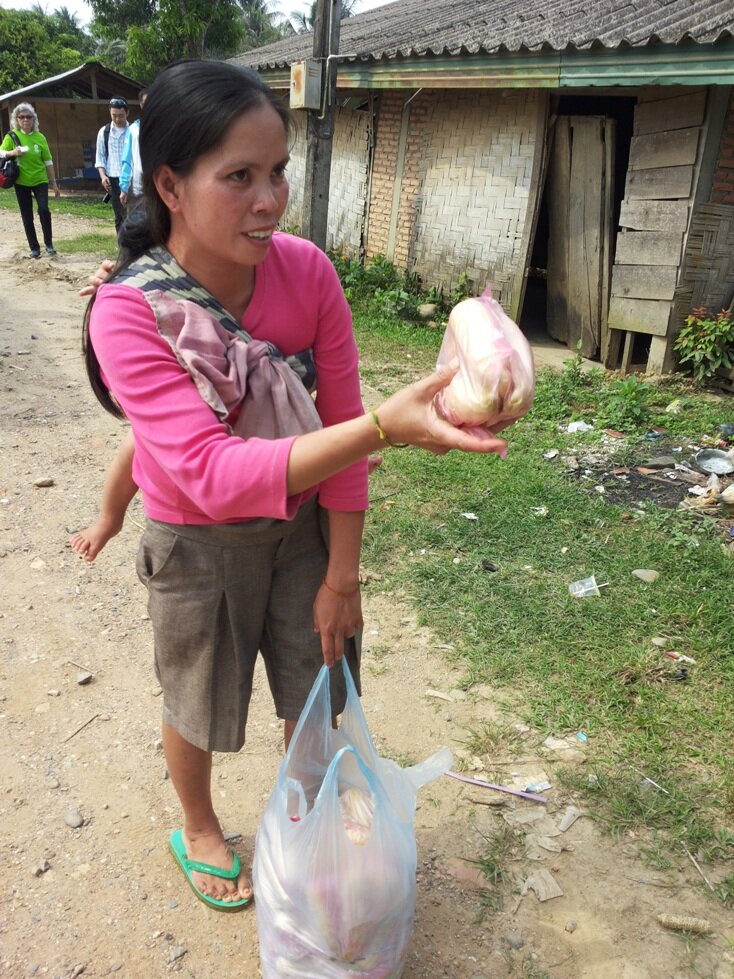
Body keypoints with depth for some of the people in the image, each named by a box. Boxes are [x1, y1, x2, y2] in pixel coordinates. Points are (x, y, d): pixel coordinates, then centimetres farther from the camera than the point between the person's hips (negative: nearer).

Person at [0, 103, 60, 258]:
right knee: (27, 217, 4)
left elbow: (48, 161, 4)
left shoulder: (40, 137, -2)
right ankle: (34, 248, 16)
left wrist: (54, 183, 5)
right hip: (21, 182, 1)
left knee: (43, 209, -20)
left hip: (40, 180, 0)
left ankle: (49, 244, -5)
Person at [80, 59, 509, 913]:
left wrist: (341, 573, -6)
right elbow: (212, 473, -37)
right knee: (199, 709, 20)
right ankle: (198, 831, 53)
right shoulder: (129, 312, -27)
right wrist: (385, 425, -49)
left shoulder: (307, 271, -17)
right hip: (200, 545, -3)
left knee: (315, 699, 18)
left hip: (307, 526, 3)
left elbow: (337, 425, -10)